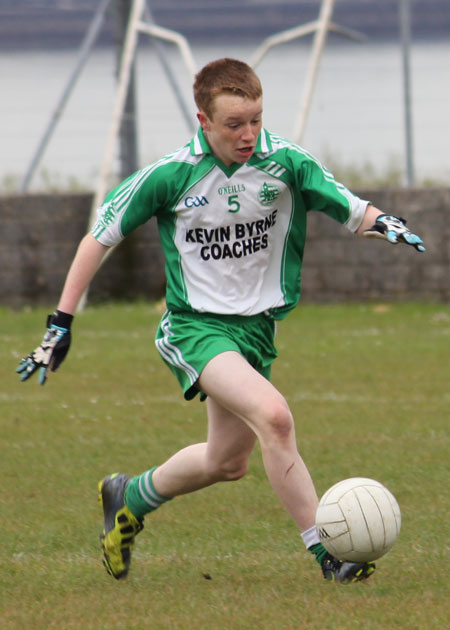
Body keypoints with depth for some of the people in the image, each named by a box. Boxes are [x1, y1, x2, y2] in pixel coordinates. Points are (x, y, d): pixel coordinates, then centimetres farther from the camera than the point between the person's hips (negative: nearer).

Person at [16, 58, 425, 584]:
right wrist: (61, 323, -4)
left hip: (257, 326, 5)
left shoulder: (286, 163, -9)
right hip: (194, 326, -5)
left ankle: (128, 499, 43)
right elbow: (100, 236, -3)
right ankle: (327, 555, -23)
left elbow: (352, 211, -6)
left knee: (227, 462, 14)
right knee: (273, 416, -28)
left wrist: (386, 225, -31)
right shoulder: (171, 176, -13)